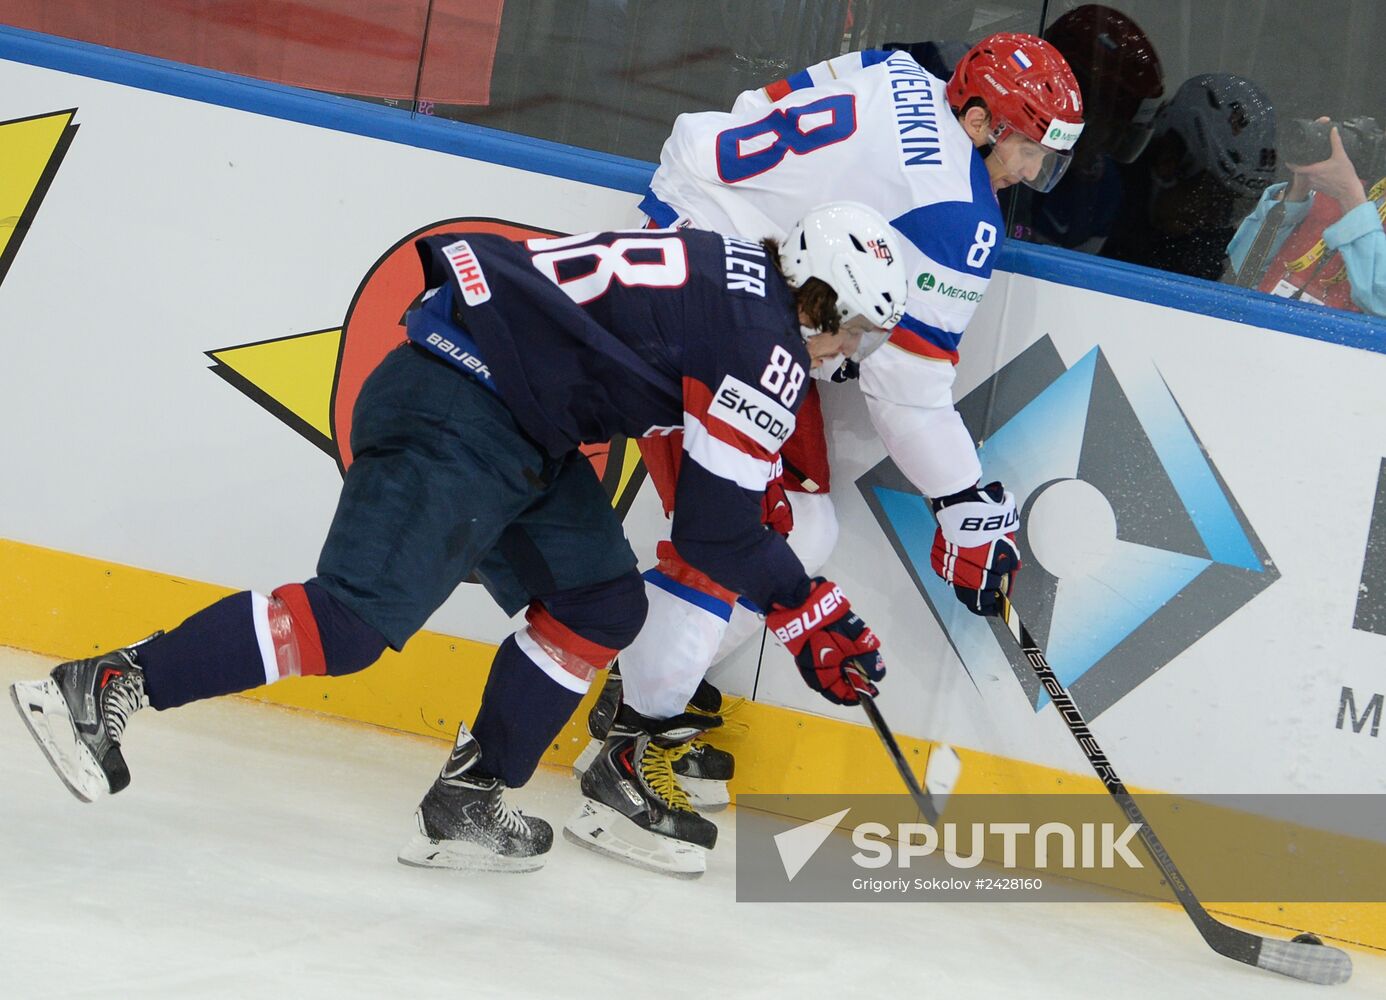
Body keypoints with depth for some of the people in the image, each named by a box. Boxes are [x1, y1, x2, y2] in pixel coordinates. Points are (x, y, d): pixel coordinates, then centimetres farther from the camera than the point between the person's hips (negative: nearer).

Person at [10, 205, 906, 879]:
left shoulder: (735, 276, 17)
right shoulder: (768, 346, -11)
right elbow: (718, 532, -8)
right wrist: (815, 619, 2)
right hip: (455, 418, -11)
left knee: (603, 603, 12)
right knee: (358, 619, -18)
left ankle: (468, 804, 13)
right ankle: (102, 686, -16)